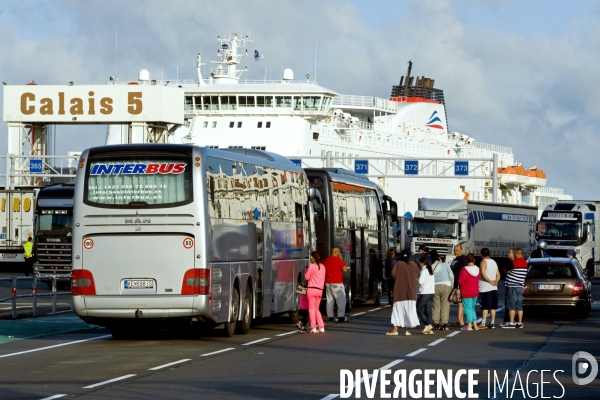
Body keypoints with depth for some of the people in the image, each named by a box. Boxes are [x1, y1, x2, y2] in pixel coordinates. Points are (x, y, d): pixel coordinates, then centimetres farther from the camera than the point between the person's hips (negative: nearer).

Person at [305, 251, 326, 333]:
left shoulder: (312, 266, -10)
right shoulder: (322, 267, 9)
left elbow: (307, 277, -4)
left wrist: (307, 270, 11)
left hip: (312, 289, -5)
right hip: (320, 289, 5)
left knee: (312, 309, 2)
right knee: (316, 309, 17)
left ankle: (313, 328, -3)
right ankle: (321, 327, 10)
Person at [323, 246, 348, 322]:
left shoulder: (326, 260, 10)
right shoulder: (338, 260, -9)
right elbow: (345, 269, -7)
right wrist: (341, 259, 1)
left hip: (328, 283, 7)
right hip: (337, 283, -7)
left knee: (329, 300, 10)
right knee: (341, 300, -2)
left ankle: (330, 316, 10)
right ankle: (341, 317, -8)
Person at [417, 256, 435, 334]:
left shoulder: (424, 270, -10)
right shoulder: (431, 270, 14)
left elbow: (420, 281, -18)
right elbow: (434, 282, 17)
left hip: (425, 293, -8)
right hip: (431, 292, 8)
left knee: (418, 308, 2)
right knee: (428, 310, 7)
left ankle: (427, 325, -8)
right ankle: (430, 329, 2)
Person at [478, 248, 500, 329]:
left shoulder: (483, 262, -8)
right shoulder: (494, 262, 16)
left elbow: (483, 274, -20)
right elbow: (498, 274, 12)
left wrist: (490, 281, -14)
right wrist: (496, 281, -3)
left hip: (485, 288, -7)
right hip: (494, 288, 7)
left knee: (485, 307, -9)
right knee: (493, 307, 10)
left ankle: (483, 324, -13)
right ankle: (492, 323, 10)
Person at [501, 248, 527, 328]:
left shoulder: (515, 262, -15)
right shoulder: (525, 263, 11)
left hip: (512, 286, -8)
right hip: (520, 286, 8)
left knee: (511, 305, -5)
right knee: (519, 305, 9)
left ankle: (511, 323, -7)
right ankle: (520, 323, 9)